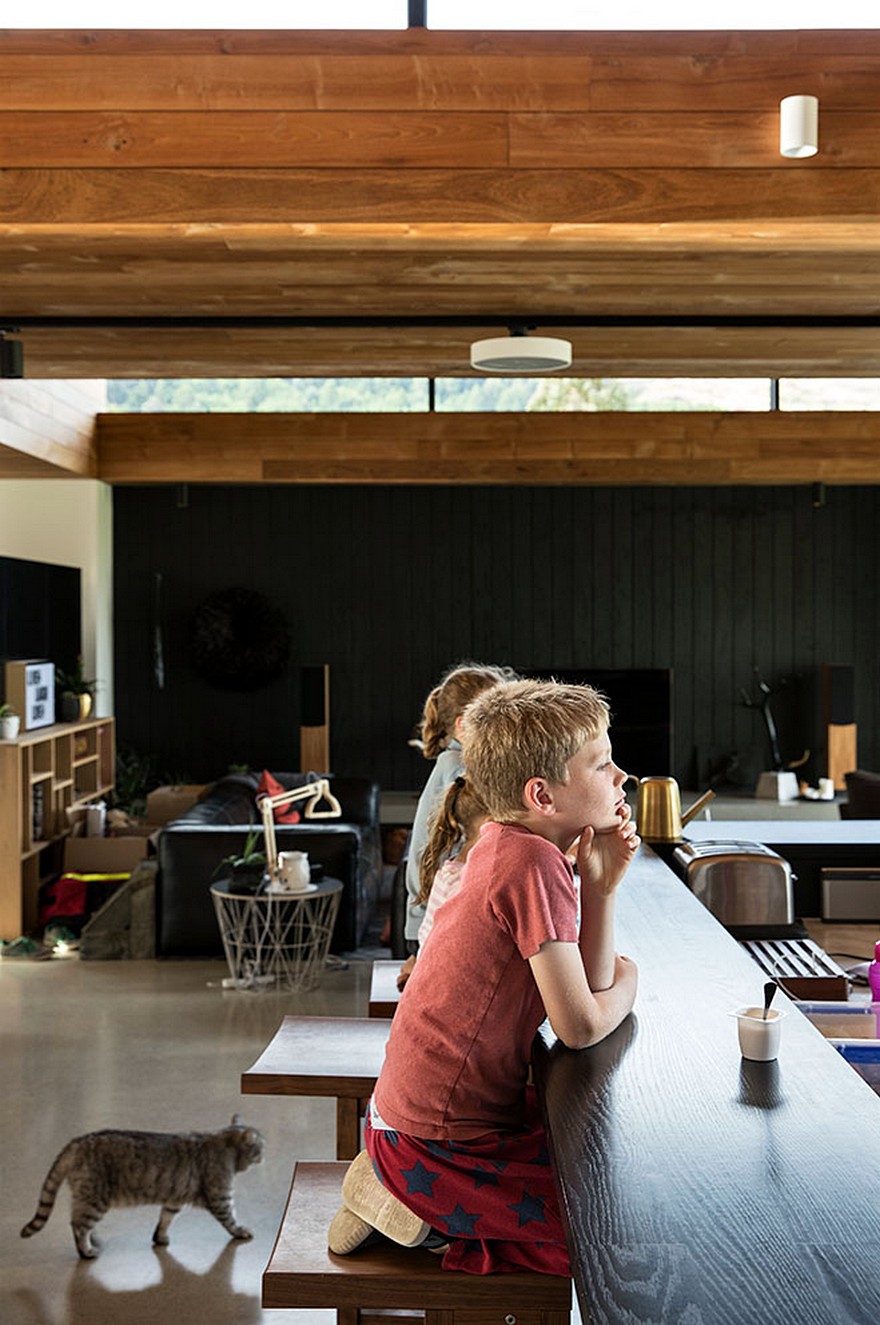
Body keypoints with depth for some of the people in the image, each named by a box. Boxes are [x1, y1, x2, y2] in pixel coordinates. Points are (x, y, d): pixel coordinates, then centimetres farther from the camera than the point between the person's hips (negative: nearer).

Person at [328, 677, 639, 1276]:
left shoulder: (509, 845, 7)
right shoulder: (536, 866, -23)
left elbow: (591, 983, 5)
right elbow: (581, 1026, -22)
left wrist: (599, 886, -8)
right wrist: (626, 983, -1)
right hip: (441, 1148, -9)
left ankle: (406, 1189, 16)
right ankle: (419, 1209, 1)